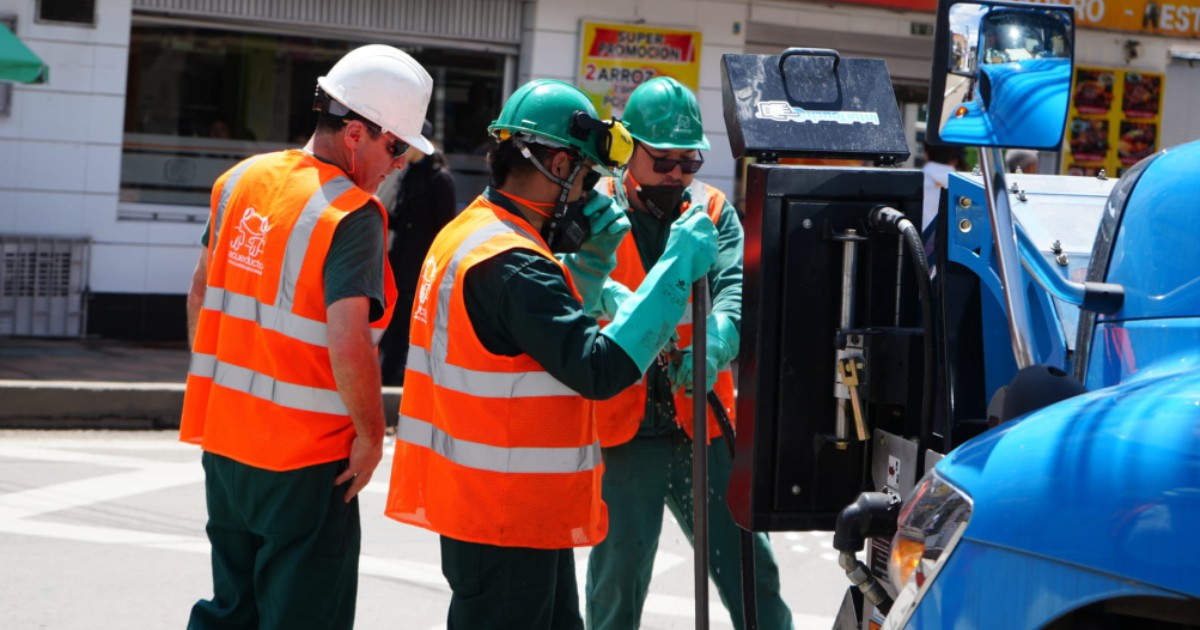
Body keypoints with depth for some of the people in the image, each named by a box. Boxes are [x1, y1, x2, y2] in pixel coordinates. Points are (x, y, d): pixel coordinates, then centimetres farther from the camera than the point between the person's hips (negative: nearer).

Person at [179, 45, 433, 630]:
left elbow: (202, 290, 14)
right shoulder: (351, 215, -18)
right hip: (305, 455, -7)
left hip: (225, 438, 7)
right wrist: (371, 436, -13)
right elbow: (348, 346, -26)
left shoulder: (241, 180, 4)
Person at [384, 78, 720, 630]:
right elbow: (599, 368, -29)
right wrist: (676, 270, -25)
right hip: (505, 511, -10)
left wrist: (593, 259, 8)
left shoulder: (469, 233, 10)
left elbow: (553, 327, 21)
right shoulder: (509, 263, -23)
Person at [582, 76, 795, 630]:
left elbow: (736, 289, -8)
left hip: (702, 425, 2)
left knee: (750, 571, 3)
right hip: (622, 431, -2)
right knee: (617, 584, 9)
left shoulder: (714, 211, 7)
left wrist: (713, 345, -29)